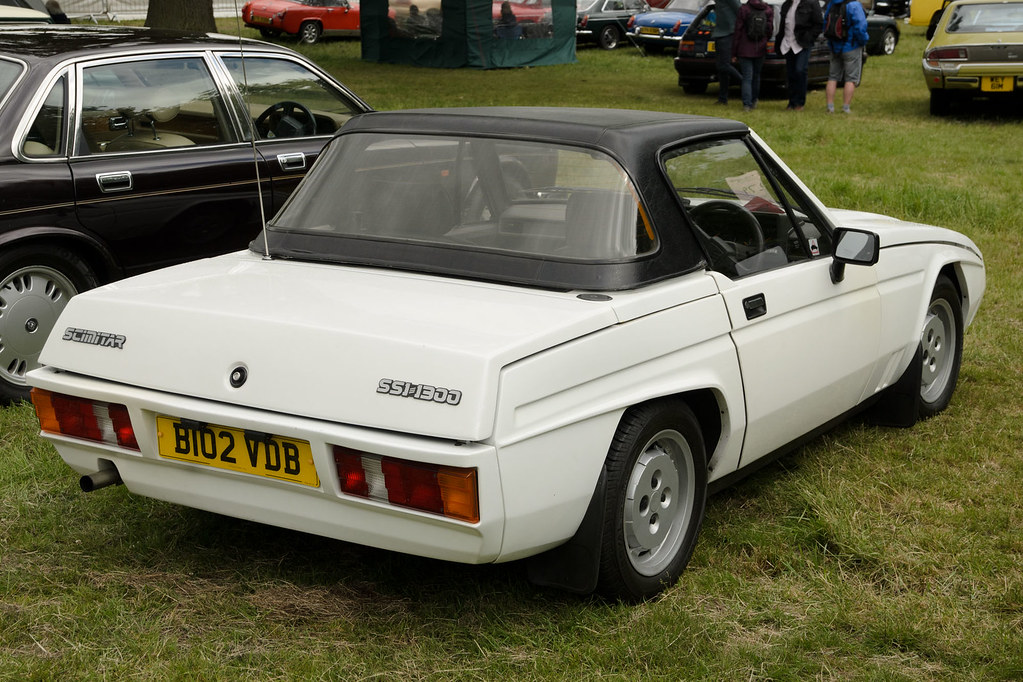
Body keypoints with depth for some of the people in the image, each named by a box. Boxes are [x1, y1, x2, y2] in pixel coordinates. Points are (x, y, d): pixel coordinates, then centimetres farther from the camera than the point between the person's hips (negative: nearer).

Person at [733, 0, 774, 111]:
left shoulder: (743, 9, -10)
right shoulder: (768, 10, -2)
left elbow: (738, 31, -7)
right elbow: (769, 29, 1)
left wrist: (734, 52, 0)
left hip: (745, 50, -3)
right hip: (760, 50, 3)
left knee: (747, 78, -2)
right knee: (756, 76, 19)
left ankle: (747, 104, -13)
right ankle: (754, 102, 29)